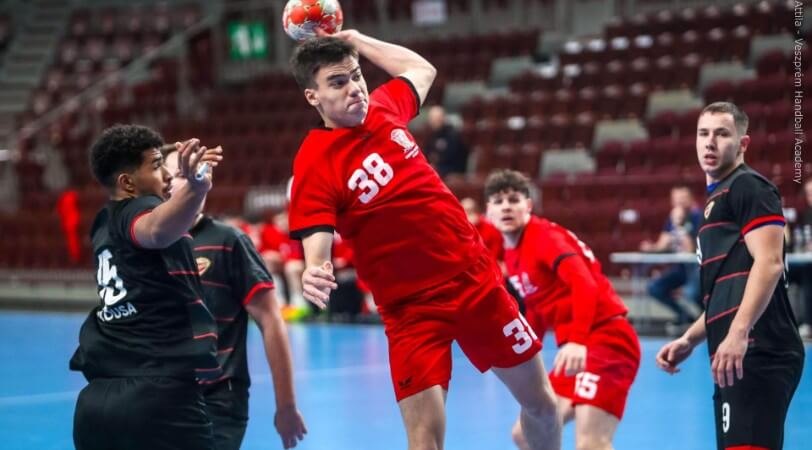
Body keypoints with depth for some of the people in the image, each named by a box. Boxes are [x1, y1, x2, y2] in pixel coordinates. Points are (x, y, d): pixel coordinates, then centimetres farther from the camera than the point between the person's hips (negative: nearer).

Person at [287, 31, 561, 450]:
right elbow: (316, 251, -24)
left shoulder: (384, 107, 1)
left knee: (540, 402, 13)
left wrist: (354, 38, 18)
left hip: (478, 281, 6)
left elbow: (423, 69, 24)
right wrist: (314, 276, -46)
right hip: (412, 307, -6)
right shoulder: (314, 166, -16)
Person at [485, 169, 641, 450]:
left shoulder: (545, 236, -11)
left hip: (606, 339, -10)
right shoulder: (511, 255, 15)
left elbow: (584, 284, -27)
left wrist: (577, 340, -40)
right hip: (578, 350, 10)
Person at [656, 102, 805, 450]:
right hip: (737, 358, 10)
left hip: (755, 354, -10)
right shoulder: (717, 200, 27)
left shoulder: (748, 187, -2)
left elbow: (769, 262, -16)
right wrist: (689, 340, 24)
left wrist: (738, 334, -25)